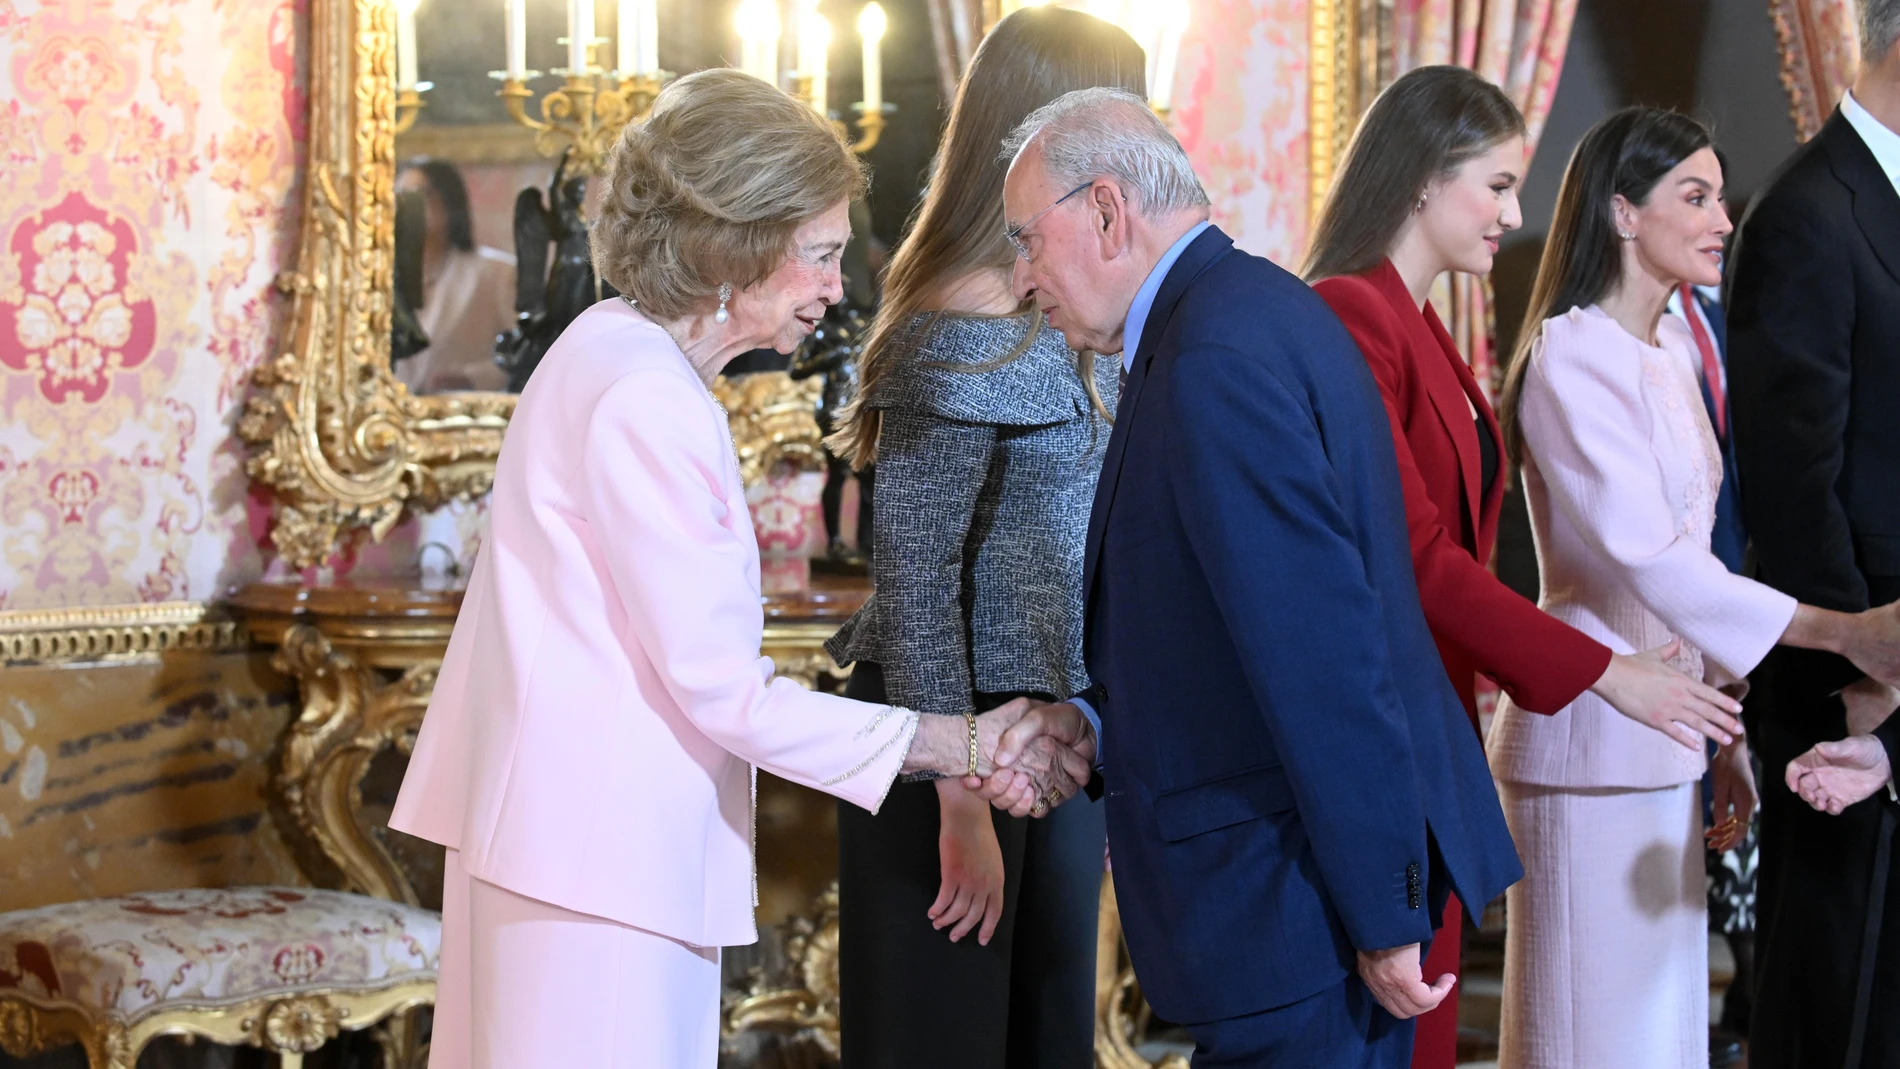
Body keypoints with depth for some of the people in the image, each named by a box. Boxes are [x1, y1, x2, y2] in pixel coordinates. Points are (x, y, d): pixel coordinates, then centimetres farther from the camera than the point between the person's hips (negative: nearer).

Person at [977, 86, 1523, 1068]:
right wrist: (1094, 720, 6)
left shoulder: (1216, 357, -20)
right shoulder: (1252, 307, 13)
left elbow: (1323, 643, -24)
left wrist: (1384, 913, -21)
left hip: (1301, 903, -10)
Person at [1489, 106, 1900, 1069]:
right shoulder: (1571, 359, -13)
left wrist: (1725, 735, 13)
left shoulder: (1674, 353, 14)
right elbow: (1644, 553, -24)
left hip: (1665, 741, 8)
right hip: (1593, 740, -8)